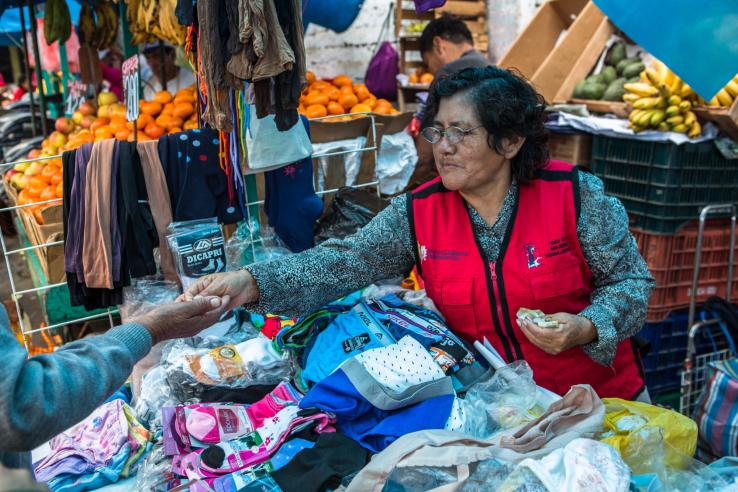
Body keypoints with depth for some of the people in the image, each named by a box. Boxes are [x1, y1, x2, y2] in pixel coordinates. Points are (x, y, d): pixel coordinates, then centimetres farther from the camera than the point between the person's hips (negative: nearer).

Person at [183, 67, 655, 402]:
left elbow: (631, 281, -8)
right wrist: (254, 283, -35)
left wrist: (586, 327, -28)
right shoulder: (417, 214, -12)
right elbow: (344, 263, -21)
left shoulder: (576, 195, -17)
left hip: (599, 395, 0)